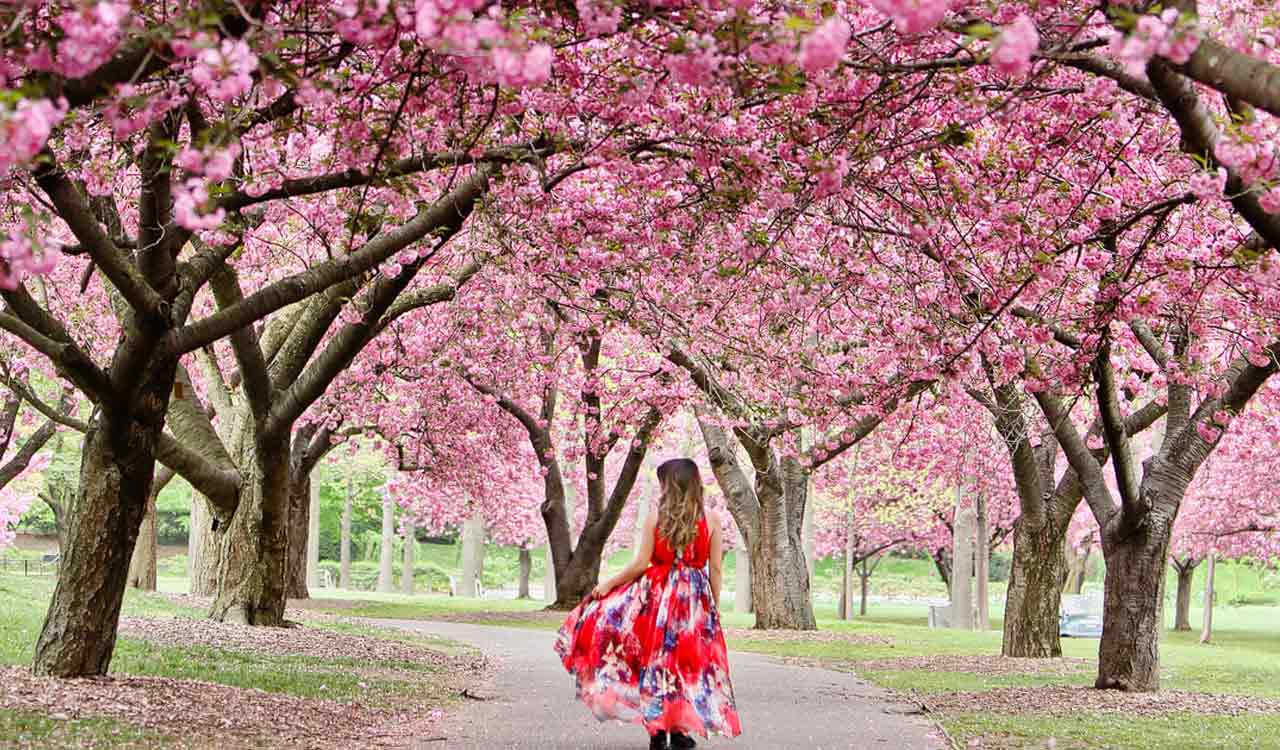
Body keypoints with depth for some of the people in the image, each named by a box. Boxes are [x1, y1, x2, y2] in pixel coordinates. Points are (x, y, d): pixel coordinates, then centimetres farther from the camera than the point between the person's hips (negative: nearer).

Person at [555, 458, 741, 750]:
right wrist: (714, 607, 9)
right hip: (696, 598, 1)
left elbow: (640, 565, -6)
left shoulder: (655, 517, -4)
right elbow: (715, 569, 0)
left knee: (655, 658, 8)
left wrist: (609, 583, 6)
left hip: (658, 594, -1)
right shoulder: (711, 519, -1)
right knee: (687, 658, 8)